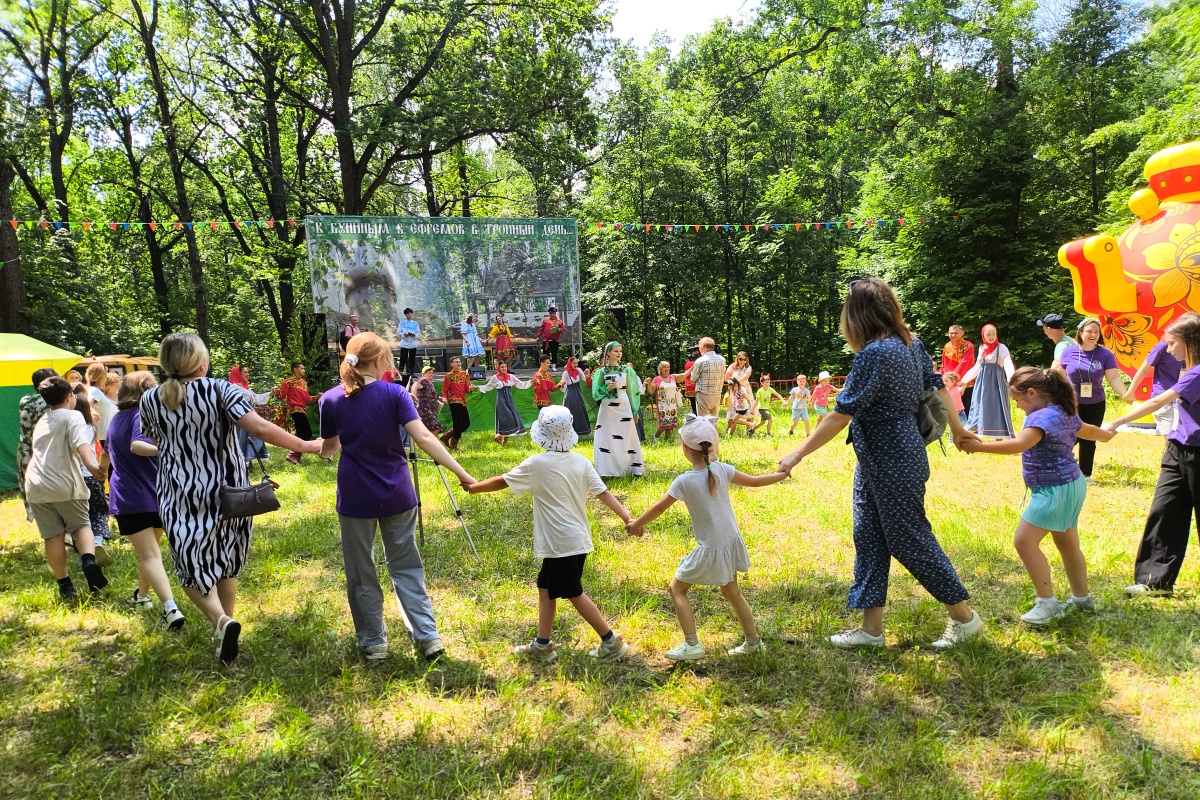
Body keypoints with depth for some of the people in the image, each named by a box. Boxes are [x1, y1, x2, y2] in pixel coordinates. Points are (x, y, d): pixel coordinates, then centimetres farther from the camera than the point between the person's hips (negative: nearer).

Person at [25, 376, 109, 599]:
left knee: (52, 536, 8)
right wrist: (91, 465, -38)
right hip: (66, 484, -5)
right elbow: (81, 443, -23)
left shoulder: (41, 422, 20)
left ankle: (64, 585, 12)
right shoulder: (72, 417, -2)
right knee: (81, 525, 12)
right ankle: (89, 560, -14)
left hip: (37, 486, 5)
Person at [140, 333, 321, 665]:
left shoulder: (150, 400, -2)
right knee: (226, 564, 18)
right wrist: (303, 445, -16)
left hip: (180, 497, 1)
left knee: (192, 567, 9)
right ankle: (222, 628, 26)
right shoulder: (221, 391, -12)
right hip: (227, 492, 0)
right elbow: (260, 428, -24)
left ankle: (221, 620, -15)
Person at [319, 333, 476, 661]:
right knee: (406, 566, 13)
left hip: (355, 498, 0)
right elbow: (424, 438, -18)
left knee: (361, 572, 13)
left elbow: (328, 450, 9)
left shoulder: (330, 400, -4)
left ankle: (373, 642, 21)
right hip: (397, 495, 0)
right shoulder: (394, 394, -9)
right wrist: (461, 473, -18)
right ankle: (428, 636, 10)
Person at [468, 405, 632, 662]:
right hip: (579, 539, 7)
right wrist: (628, 518, -6)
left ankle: (612, 642, 8)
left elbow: (501, 482, -3)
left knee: (575, 594, 4)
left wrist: (473, 488, 12)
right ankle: (542, 645, 24)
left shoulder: (536, 464, -13)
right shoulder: (581, 462, 2)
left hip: (559, 543, -7)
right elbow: (604, 493, -3)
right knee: (546, 586, 17)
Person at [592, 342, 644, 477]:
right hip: (607, 408, -1)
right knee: (606, 439, -2)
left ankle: (627, 468, 10)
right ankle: (608, 470, 3)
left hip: (624, 407, 1)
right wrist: (607, 388, -16)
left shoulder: (627, 370, 6)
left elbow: (632, 390, 7)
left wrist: (635, 411, 4)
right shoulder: (601, 371, 2)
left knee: (625, 438, 2)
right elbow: (596, 392, 2)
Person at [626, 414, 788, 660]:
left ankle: (692, 645, 8)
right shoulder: (722, 470, -7)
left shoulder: (684, 481, -19)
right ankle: (753, 642, 34)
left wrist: (636, 524, 7)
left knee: (677, 589, 11)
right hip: (731, 543, 6)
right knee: (731, 591, 25)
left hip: (710, 550, -6)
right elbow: (755, 481, 5)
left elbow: (658, 508, -9)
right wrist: (782, 474, 22)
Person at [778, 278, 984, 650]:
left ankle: (964, 617, 24)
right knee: (868, 539, 12)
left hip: (894, 467, -9)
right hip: (875, 465, 9)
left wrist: (798, 453, -20)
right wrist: (956, 427, 29)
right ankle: (871, 629, 20)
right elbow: (936, 385, 15)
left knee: (910, 541, 5)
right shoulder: (910, 343, 4)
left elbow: (842, 414, -25)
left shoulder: (873, 355, -24)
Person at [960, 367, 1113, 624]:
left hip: (1054, 490, -11)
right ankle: (1082, 598, 37)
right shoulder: (1065, 413, 11)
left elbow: (1019, 444, -38)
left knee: (1024, 540, -12)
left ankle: (1047, 602, -8)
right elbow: (1088, 430, 31)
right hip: (1071, 485, 11)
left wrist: (978, 447, -39)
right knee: (1067, 543, 22)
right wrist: (1107, 434, 53)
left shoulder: (1042, 416, -22)